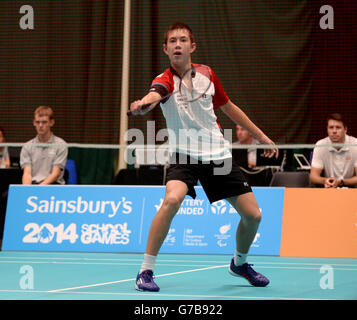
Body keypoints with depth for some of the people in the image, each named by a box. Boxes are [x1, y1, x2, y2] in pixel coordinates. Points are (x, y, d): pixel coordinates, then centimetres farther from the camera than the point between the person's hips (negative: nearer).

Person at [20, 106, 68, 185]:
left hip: (53, 184, -2)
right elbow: (27, 173, 3)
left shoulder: (61, 145, 4)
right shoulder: (27, 146, 13)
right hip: (33, 184, 2)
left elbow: (56, 174, -4)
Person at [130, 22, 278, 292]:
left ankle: (240, 262, 33)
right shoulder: (165, 80, -10)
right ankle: (146, 271, -20)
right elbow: (154, 96, -36)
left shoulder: (206, 74, 2)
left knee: (253, 214, 2)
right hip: (184, 154, -4)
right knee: (172, 199, -32)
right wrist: (142, 104, -60)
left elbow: (228, 107, 18)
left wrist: (260, 135, 21)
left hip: (218, 153, 4)